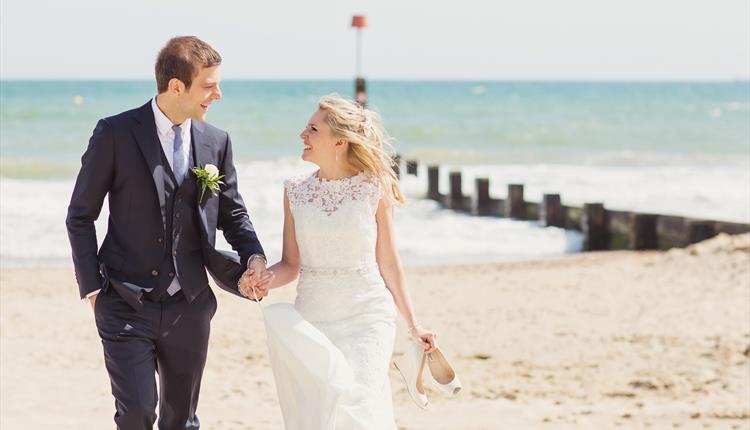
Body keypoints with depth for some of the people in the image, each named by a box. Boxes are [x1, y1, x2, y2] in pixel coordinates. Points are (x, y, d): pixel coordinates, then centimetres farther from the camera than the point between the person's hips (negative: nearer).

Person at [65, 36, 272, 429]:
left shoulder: (216, 142, 4)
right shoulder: (115, 134, -8)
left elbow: (232, 213, 14)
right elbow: (80, 215, -2)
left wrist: (254, 256, -5)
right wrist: (92, 287, -6)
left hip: (189, 307, 4)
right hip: (127, 305, -4)